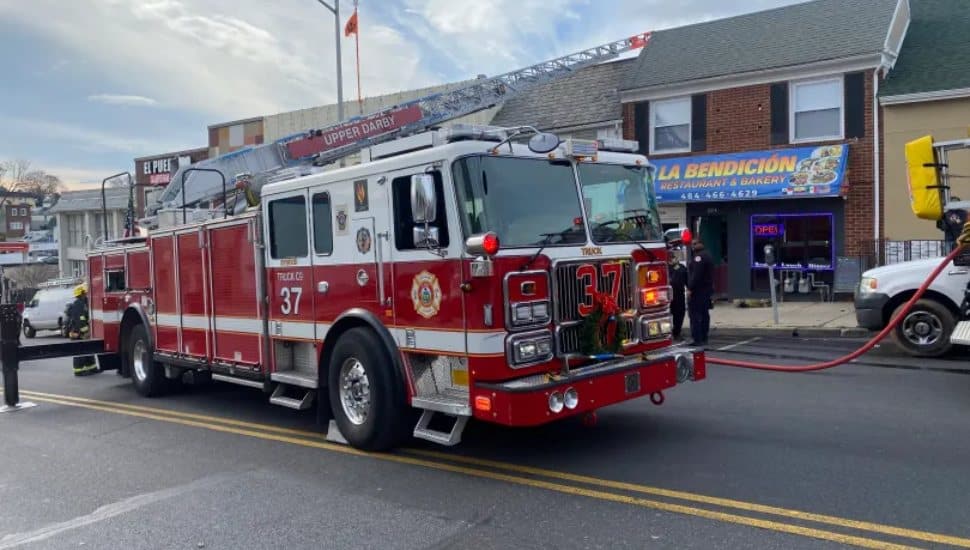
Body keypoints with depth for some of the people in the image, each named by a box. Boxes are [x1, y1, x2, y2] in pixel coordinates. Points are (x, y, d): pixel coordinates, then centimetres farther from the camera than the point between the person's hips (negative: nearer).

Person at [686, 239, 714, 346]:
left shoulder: (699, 256, -16)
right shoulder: (707, 255, 17)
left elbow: (696, 274, -24)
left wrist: (690, 288, -21)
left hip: (698, 290, -11)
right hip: (707, 289, 11)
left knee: (695, 314, -9)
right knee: (704, 314, 12)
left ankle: (698, 339, -11)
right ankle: (704, 338, 17)